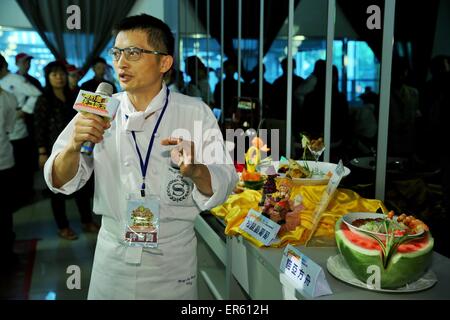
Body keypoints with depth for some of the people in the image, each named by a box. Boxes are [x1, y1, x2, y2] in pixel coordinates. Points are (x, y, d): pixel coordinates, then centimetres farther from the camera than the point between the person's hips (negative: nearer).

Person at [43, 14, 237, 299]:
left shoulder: (196, 113, -9)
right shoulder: (98, 112, -3)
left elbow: (223, 186, -11)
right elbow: (60, 182, -4)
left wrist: (195, 171, -32)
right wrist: (74, 146, -24)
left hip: (173, 257, -1)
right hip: (113, 252, 2)